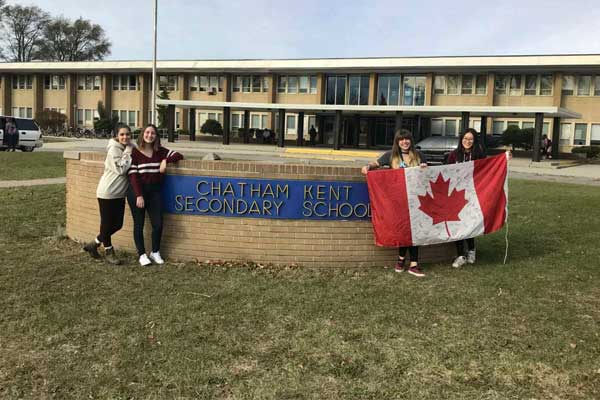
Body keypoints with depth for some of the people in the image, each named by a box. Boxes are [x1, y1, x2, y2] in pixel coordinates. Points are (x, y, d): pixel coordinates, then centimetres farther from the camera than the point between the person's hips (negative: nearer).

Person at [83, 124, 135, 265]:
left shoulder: (129, 148, 8)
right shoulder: (113, 149, -14)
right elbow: (120, 169, -19)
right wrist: (128, 153, -16)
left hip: (120, 193, 8)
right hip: (107, 192, -8)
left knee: (118, 224, 11)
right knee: (107, 223, 5)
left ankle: (94, 244, 29)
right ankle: (108, 251, 22)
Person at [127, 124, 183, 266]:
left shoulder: (160, 151, 5)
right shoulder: (135, 152, -5)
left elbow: (179, 156, 1)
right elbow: (133, 175, -9)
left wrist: (166, 160, -17)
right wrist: (139, 195, -16)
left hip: (154, 191, 3)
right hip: (137, 191, -3)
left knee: (158, 224, 1)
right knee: (139, 224, 4)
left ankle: (155, 252, 20)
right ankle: (142, 255, 15)